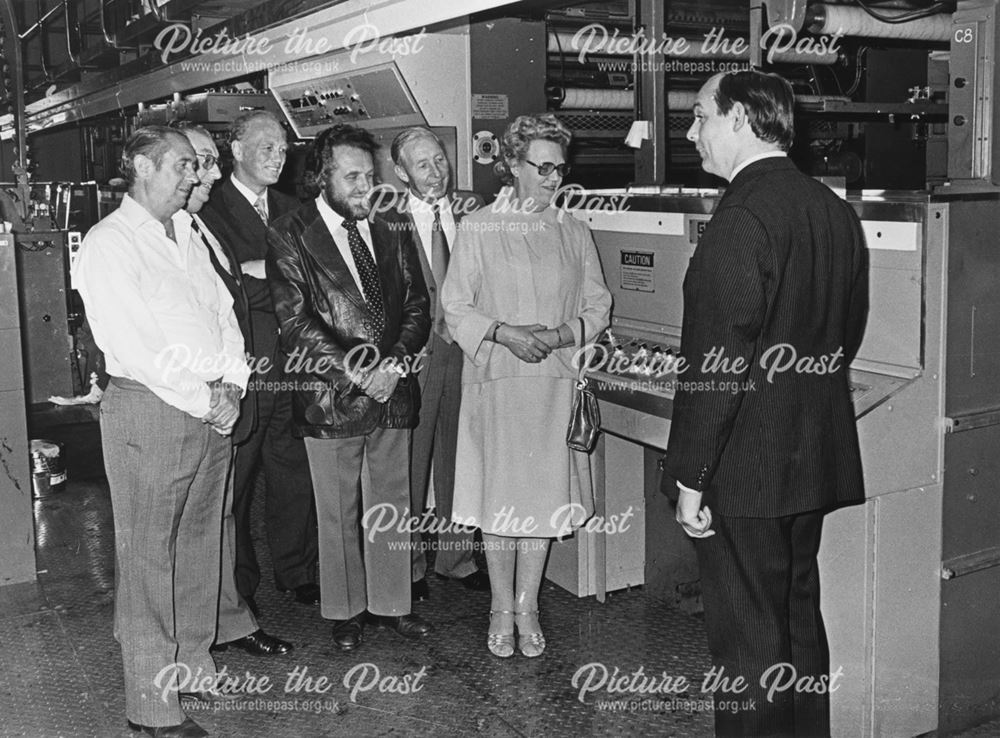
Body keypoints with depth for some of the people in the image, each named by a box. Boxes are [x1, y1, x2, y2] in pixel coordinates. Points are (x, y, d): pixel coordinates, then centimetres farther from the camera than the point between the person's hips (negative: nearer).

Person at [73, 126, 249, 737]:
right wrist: (203, 400, -15)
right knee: (148, 558, 1)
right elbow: (132, 344, -17)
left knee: (200, 545, 15)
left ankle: (194, 663, 30)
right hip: (150, 413, -7)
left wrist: (231, 384, -2)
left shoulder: (187, 236, 16)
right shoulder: (109, 244, -8)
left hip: (213, 411, 7)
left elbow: (223, 312, 14)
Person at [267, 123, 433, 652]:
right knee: (339, 514, 9)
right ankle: (345, 610, 26)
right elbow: (295, 325, -13)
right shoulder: (289, 237, -6)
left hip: (393, 390, 4)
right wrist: (358, 374, -19)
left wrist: (395, 364, -11)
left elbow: (417, 303, 6)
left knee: (392, 505, 14)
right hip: (331, 399, -4)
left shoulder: (392, 228, 8)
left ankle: (390, 602, 30)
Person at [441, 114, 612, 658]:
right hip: (495, 381, -2)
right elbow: (454, 306, 0)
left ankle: (527, 609, 19)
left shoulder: (573, 232, 9)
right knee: (499, 498, 2)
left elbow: (598, 307, 10)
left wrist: (559, 334, -10)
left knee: (544, 496, 5)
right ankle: (501, 609, 18)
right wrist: (503, 332, -15)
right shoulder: (478, 229, 1)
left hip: (555, 383, 2)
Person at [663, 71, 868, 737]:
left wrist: (691, 476, -16)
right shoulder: (836, 211, 8)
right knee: (799, 618, 22)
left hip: (746, 469, -9)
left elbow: (718, 362, -21)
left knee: (749, 640, 4)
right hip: (817, 458, 9)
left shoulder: (742, 219, -19)